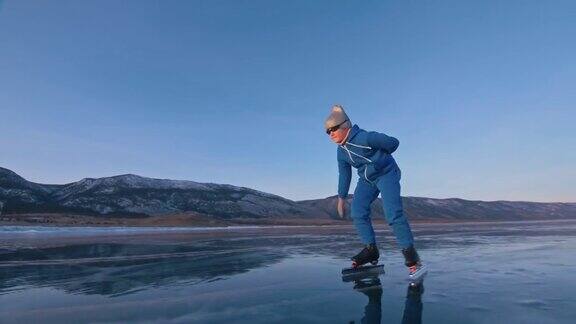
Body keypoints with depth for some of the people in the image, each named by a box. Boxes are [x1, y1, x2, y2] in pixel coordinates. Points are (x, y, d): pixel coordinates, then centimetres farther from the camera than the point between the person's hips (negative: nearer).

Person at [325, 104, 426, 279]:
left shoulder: (366, 137, -25)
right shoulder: (341, 152, -1)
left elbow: (393, 143, -13)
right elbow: (344, 176, 10)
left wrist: (380, 157, 5)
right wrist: (341, 198, 13)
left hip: (386, 174, -7)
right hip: (366, 179, 7)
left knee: (393, 214, -19)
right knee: (357, 211, -8)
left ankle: (411, 256, -9)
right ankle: (371, 249, 2)